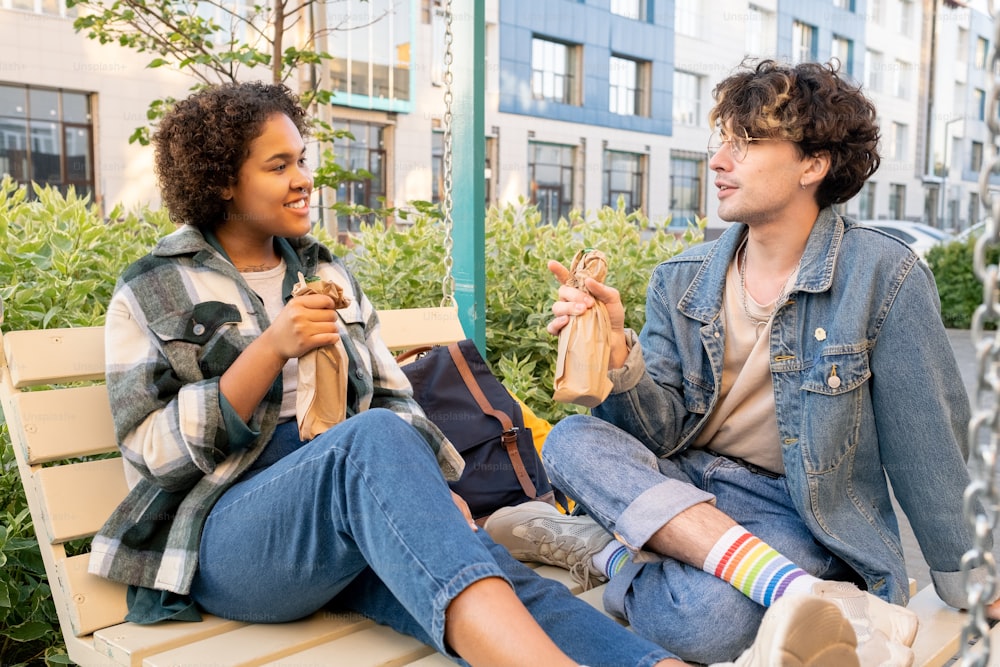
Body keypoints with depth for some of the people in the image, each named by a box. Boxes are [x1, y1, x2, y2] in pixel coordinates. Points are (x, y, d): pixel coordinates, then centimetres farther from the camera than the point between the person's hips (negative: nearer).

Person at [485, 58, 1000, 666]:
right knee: (572, 440, -27)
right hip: (683, 482, 6)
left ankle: (608, 550, -7)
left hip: (797, 510, -5)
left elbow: (927, 448, -5)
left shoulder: (883, 276, -11)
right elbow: (662, 433, -4)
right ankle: (803, 594, -26)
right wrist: (618, 354, -24)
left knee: (703, 618, -37)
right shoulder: (681, 280, 2)